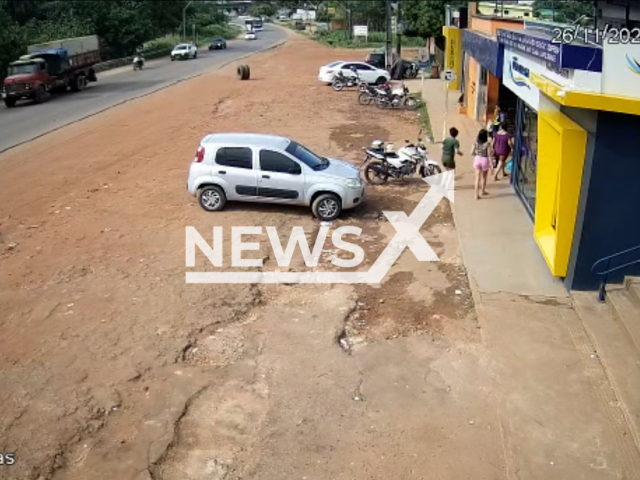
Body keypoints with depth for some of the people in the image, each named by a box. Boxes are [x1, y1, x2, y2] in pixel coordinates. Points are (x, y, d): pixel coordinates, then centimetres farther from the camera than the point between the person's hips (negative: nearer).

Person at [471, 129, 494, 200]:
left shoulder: (476, 143, -6)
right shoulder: (487, 143, -15)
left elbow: (472, 153, -1)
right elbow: (489, 155, -13)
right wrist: (491, 165, -9)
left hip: (477, 159, 2)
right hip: (485, 160, -2)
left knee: (478, 178, 3)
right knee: (484, 177, 20)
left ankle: (477, 195, -3)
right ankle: (483, 191, 38)